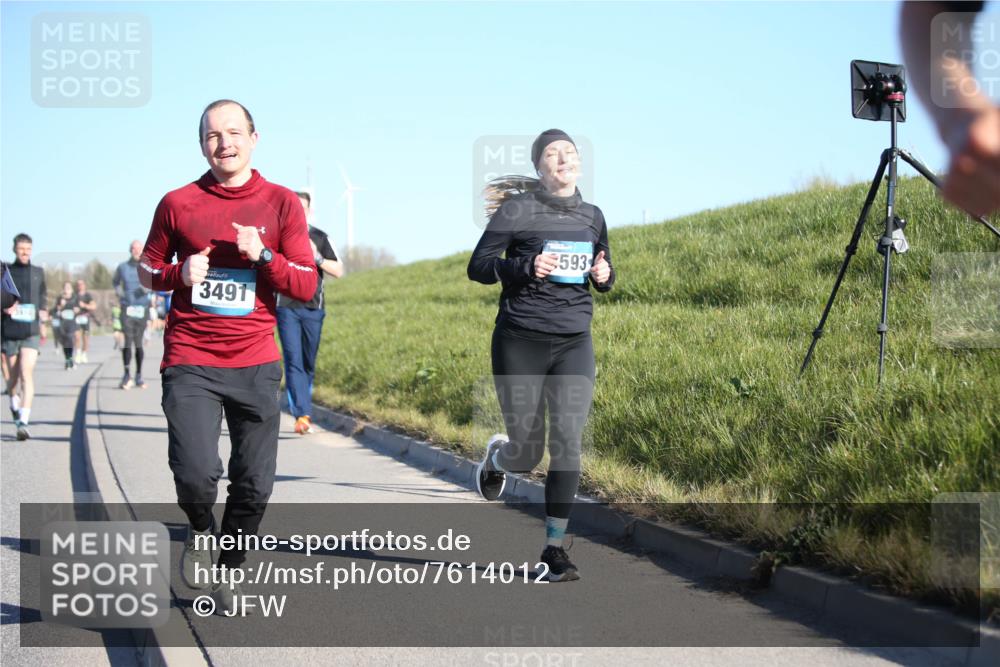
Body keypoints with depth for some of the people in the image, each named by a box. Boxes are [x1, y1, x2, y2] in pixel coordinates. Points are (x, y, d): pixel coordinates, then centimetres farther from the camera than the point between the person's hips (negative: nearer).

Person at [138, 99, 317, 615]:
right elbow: (148, 272, 14)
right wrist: (180, 274, -7)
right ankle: (199, 532, 17)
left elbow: (306, 286, 2)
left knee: (254, 486, 5)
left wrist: (263, 256, -14)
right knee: (196, 475, -18)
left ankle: (228, 573, 30)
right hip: (190, 363, -1)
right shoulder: (178, 204, 3)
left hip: (255, 365, 2)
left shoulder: (281, 203, 4)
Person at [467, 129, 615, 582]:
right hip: (521, 343, -3)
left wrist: (604, 275, -3)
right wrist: (526, 267, -20)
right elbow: (478, 267, -4)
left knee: (568, 444, -9)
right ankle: (497, 456, 41)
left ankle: (555, 548, 0)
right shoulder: (517, 210, -4)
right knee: (526, 453, 3)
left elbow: (602, 271, 22)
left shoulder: (592, 216, 9)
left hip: (574, 344, 3)